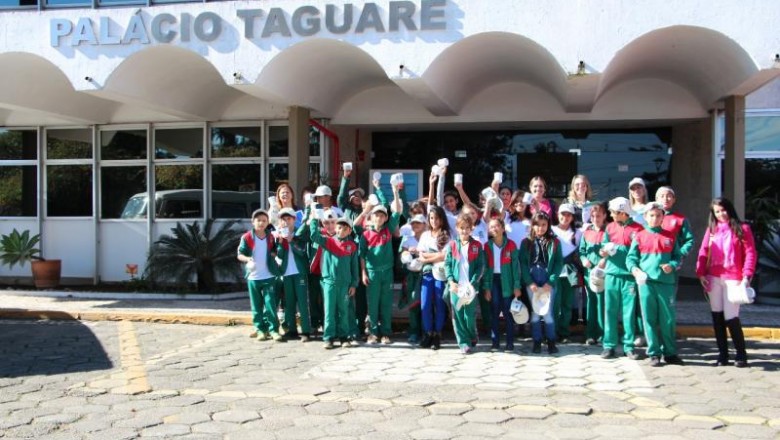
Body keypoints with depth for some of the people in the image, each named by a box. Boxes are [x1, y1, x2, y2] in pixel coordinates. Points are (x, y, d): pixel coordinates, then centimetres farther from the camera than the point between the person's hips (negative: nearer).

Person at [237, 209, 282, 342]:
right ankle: (260, 329, 14)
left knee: (270, 304, -2)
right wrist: (248, 259, -22)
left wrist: (274, 254, 0)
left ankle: (273, 329, 0)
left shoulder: (270, 237, 5)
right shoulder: (246, 237, -4)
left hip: (269, 276, 1)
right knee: (256, 306, 6)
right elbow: (240, 255, -4)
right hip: (253, 277, -1)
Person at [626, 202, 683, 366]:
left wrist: (672, 265, -9)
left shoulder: (670, 237, 9)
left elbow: (677, 257, 12)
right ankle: (654, 354, 11)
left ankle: (670, 353, 16)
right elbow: (630, 258, 5)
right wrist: (636, 271, -13)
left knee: (668, 319, 4)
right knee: (650, 319, 3)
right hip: (646, 282, -1)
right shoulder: (639, 237, 5)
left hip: (666, 282, 1)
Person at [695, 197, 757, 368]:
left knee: (731, 317, -7)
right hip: (713, 278, 4)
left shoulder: (742, 229, 3)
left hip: (733, 278, -4)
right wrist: (700, 273, -3)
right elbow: (703, 253, 9)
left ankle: (741, 354, 9)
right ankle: (722, 354, 14)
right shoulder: (711, 229, 13)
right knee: (717, 316, 5)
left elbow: (751, 253, -2)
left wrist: (747, 276, -13)